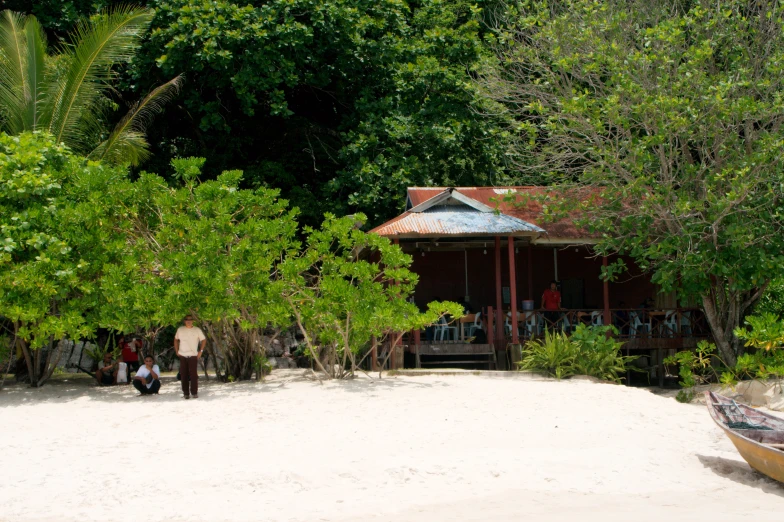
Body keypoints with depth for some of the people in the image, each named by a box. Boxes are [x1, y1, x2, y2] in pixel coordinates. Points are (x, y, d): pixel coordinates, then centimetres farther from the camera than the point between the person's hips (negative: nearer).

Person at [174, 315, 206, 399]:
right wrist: (176, 351, 9)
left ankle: (194, 392, 4)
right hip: (182, 356, 2)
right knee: (184, 375, 3)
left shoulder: (197, 330, 0)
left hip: (193, 355, -2)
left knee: (194, 374, -4)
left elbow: (204, 340, 8)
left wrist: (200, 351, 0)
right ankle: (186, 393, 11)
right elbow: (176, 339, 18)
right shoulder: (180, 329, 5)